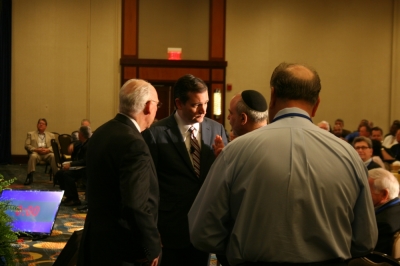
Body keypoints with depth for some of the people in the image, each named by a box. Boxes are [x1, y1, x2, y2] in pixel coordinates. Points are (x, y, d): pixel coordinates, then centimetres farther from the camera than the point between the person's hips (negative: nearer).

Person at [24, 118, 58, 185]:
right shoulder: (30, 134, 21)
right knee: (33, 156, -38)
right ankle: (30, 177, -35)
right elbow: (27, 145, 8)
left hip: (47, 153, 1)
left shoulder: (51, 135, 25)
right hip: (36, 152, -1)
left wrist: (48, 149, -11)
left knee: (53, 156, -34)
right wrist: (36, 149, -10)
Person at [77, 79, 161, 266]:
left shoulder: (100, 133, 6)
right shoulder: (133, 143, -22)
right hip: (122, 249, -9)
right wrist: (152, 248, -16)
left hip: (96, 240, 9)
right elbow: (136, 207, -28)